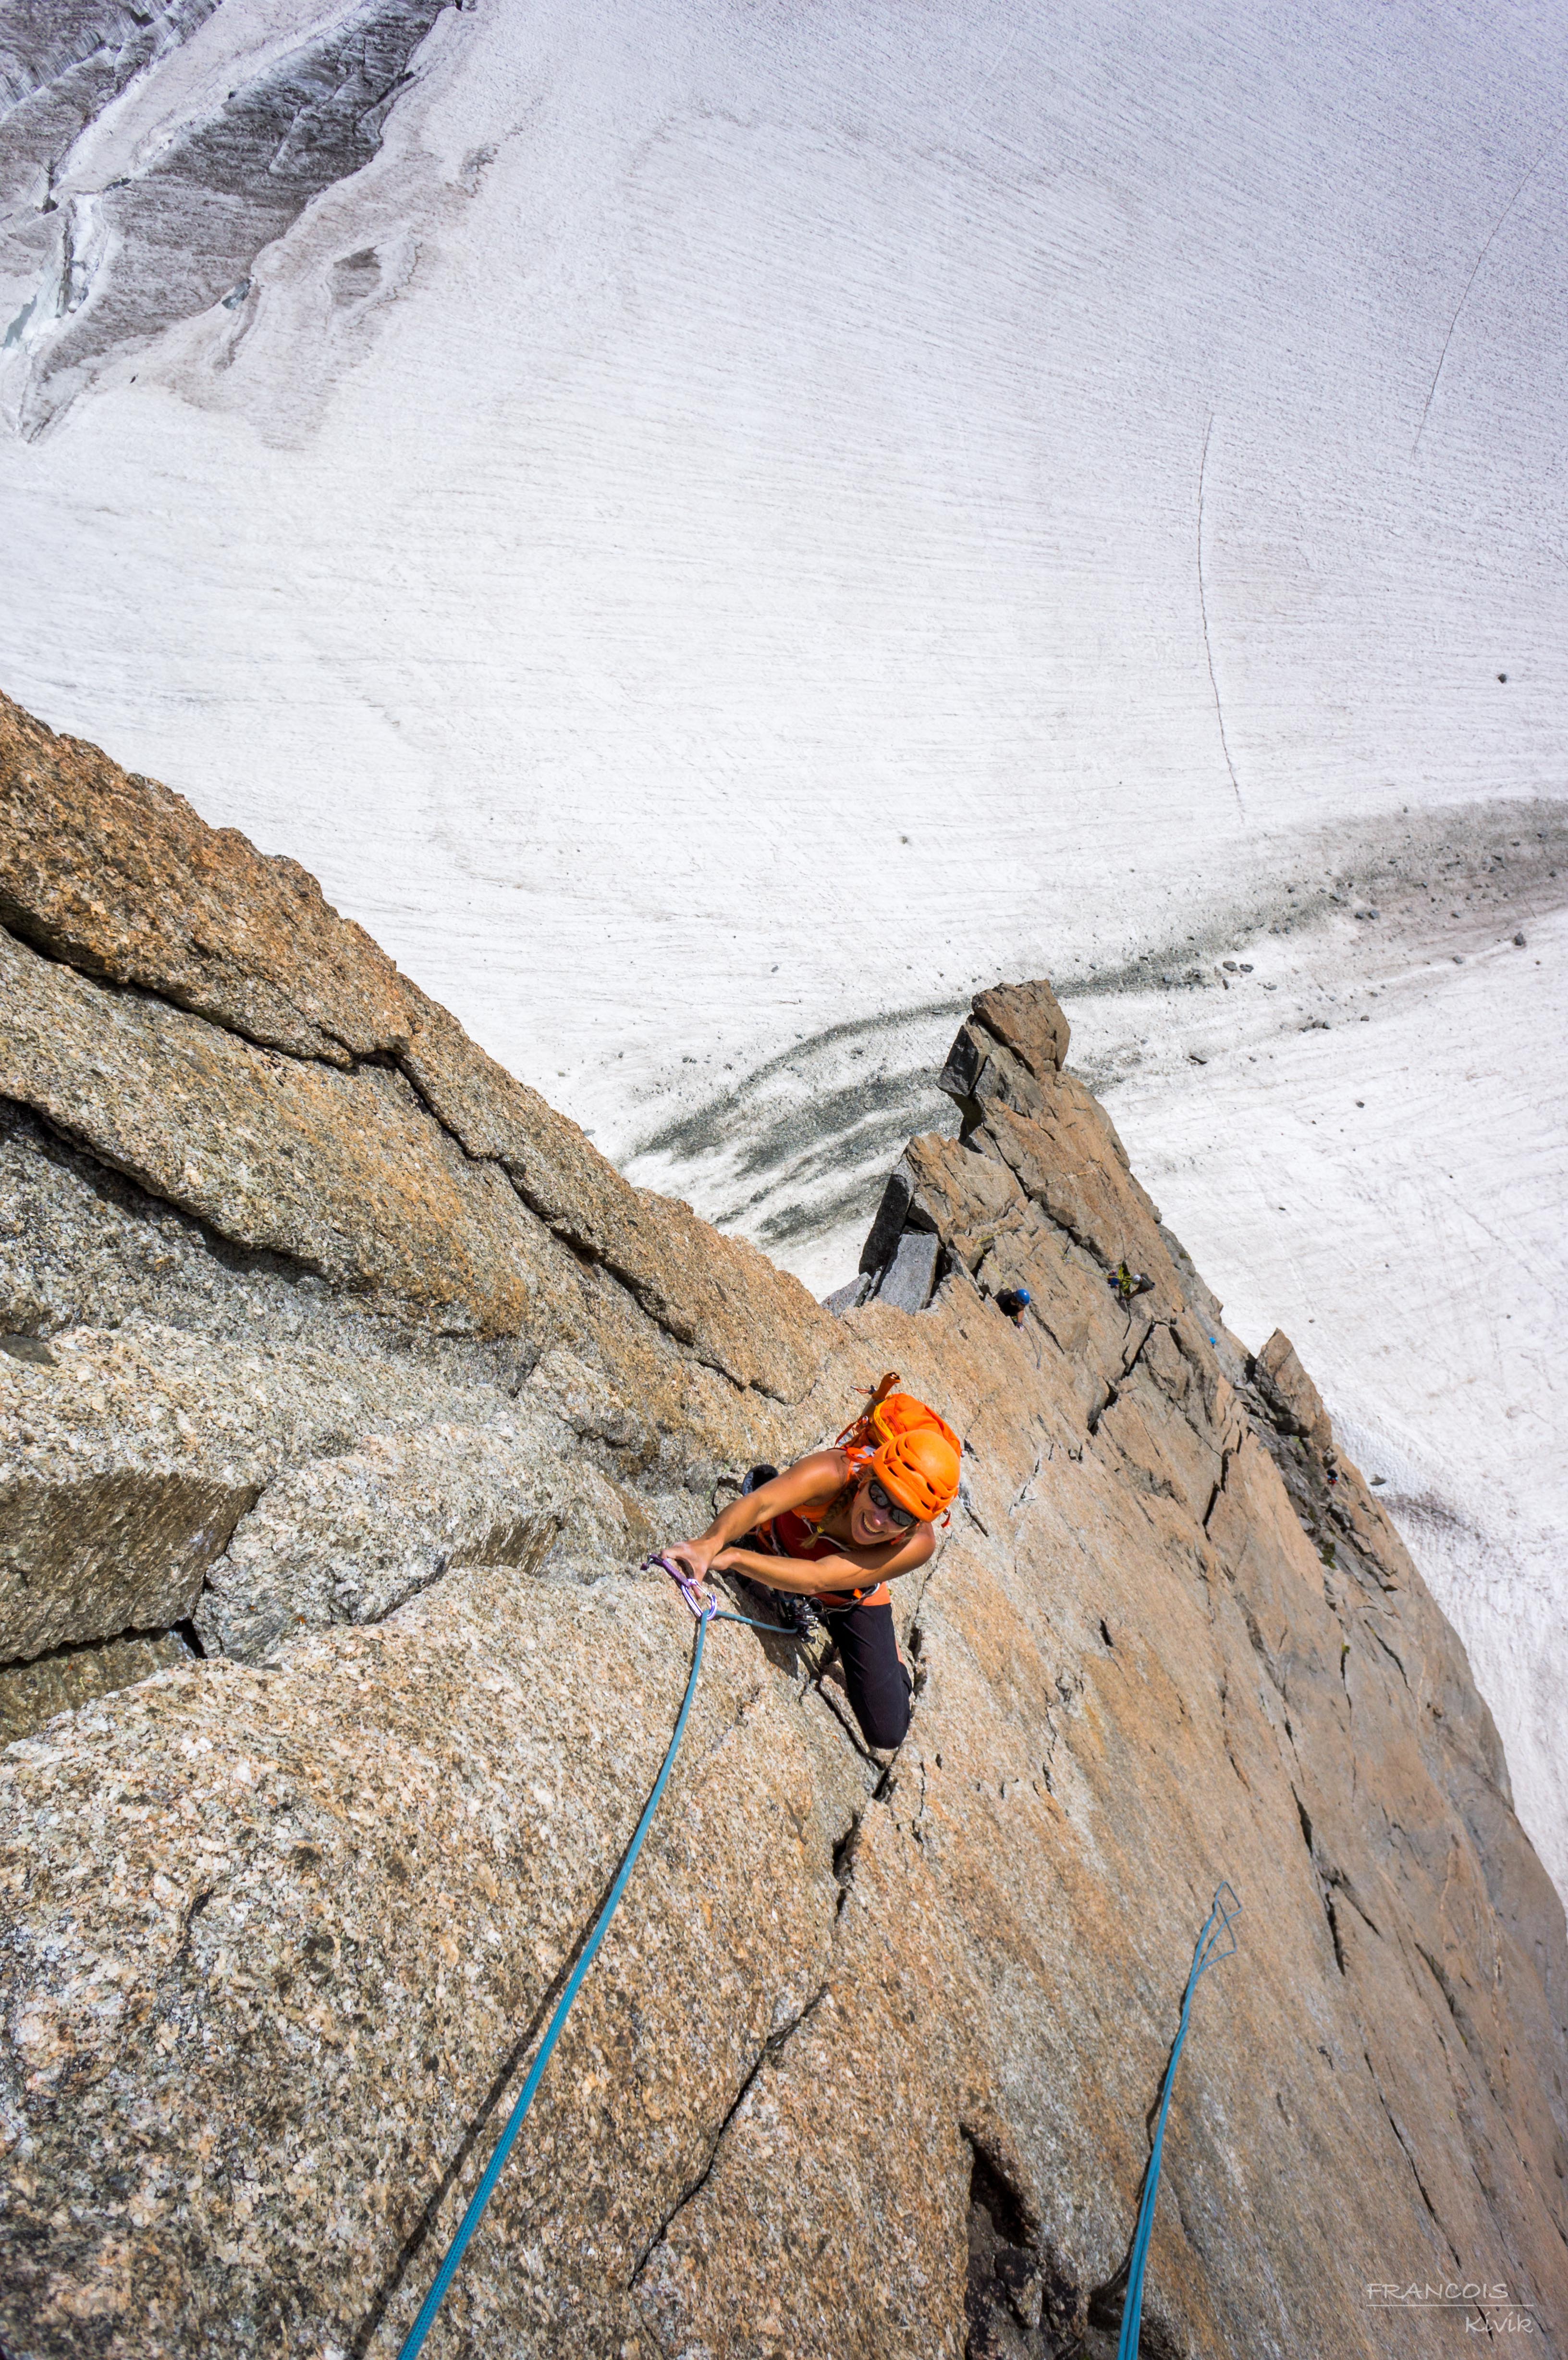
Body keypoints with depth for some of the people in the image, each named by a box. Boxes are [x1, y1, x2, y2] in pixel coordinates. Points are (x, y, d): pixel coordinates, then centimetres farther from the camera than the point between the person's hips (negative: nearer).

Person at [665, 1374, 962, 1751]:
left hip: (851, 1597, 0)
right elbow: (759, 1502, -58)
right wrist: (711, 1542, -78)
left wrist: (731, 1556, -59)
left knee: (886, 1735, -4)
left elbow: (816, 1579, -48)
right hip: (776, 1544, 1)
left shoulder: (918, 1544, -39)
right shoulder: (834, 1470, -41)